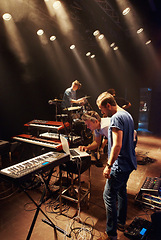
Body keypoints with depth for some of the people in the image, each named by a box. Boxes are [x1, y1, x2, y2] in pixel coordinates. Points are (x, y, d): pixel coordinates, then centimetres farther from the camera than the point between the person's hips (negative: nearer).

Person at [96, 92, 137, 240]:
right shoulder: (127, 115, 10)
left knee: (109, 197, 1)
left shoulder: (116, 118, -21)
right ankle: (121, 222, 40)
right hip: (129, 163, 10)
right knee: (122, 192, 23)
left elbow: (117, 145, -28)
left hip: (120, 166, -10)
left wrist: (109, 166, -21)